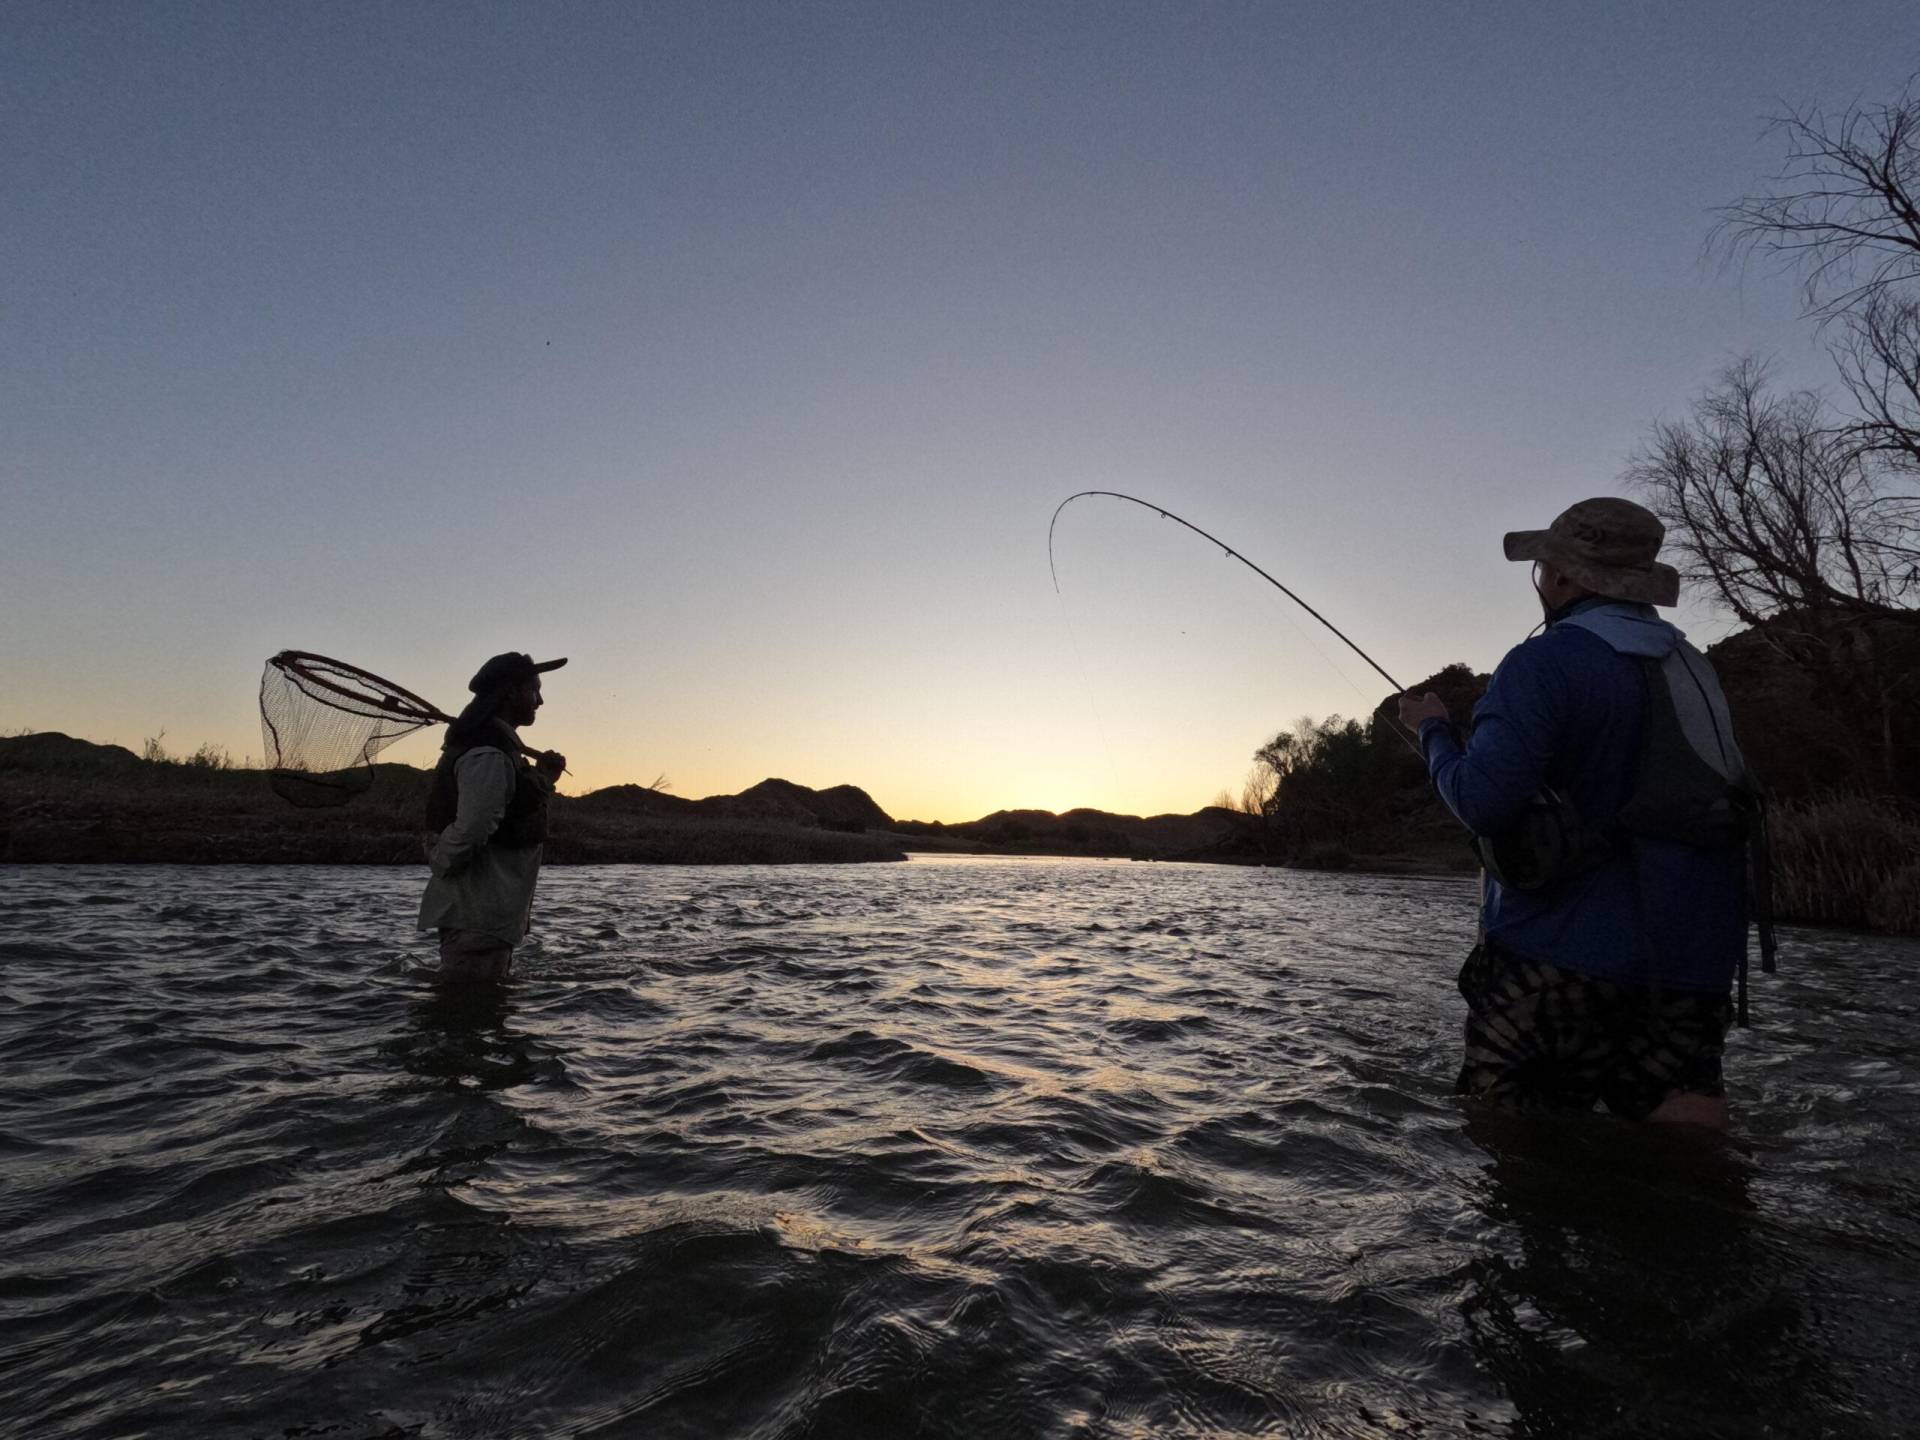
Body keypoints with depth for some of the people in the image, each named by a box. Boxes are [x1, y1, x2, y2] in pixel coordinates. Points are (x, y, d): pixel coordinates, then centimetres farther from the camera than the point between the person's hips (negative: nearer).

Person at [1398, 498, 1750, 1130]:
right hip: (1690, 963, 8)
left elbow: (1481, 800, -22)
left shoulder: (1546, 663, -12)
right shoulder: (1695, 668, 14)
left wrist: (1433, 730, -3)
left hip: (1562, 957, -8)